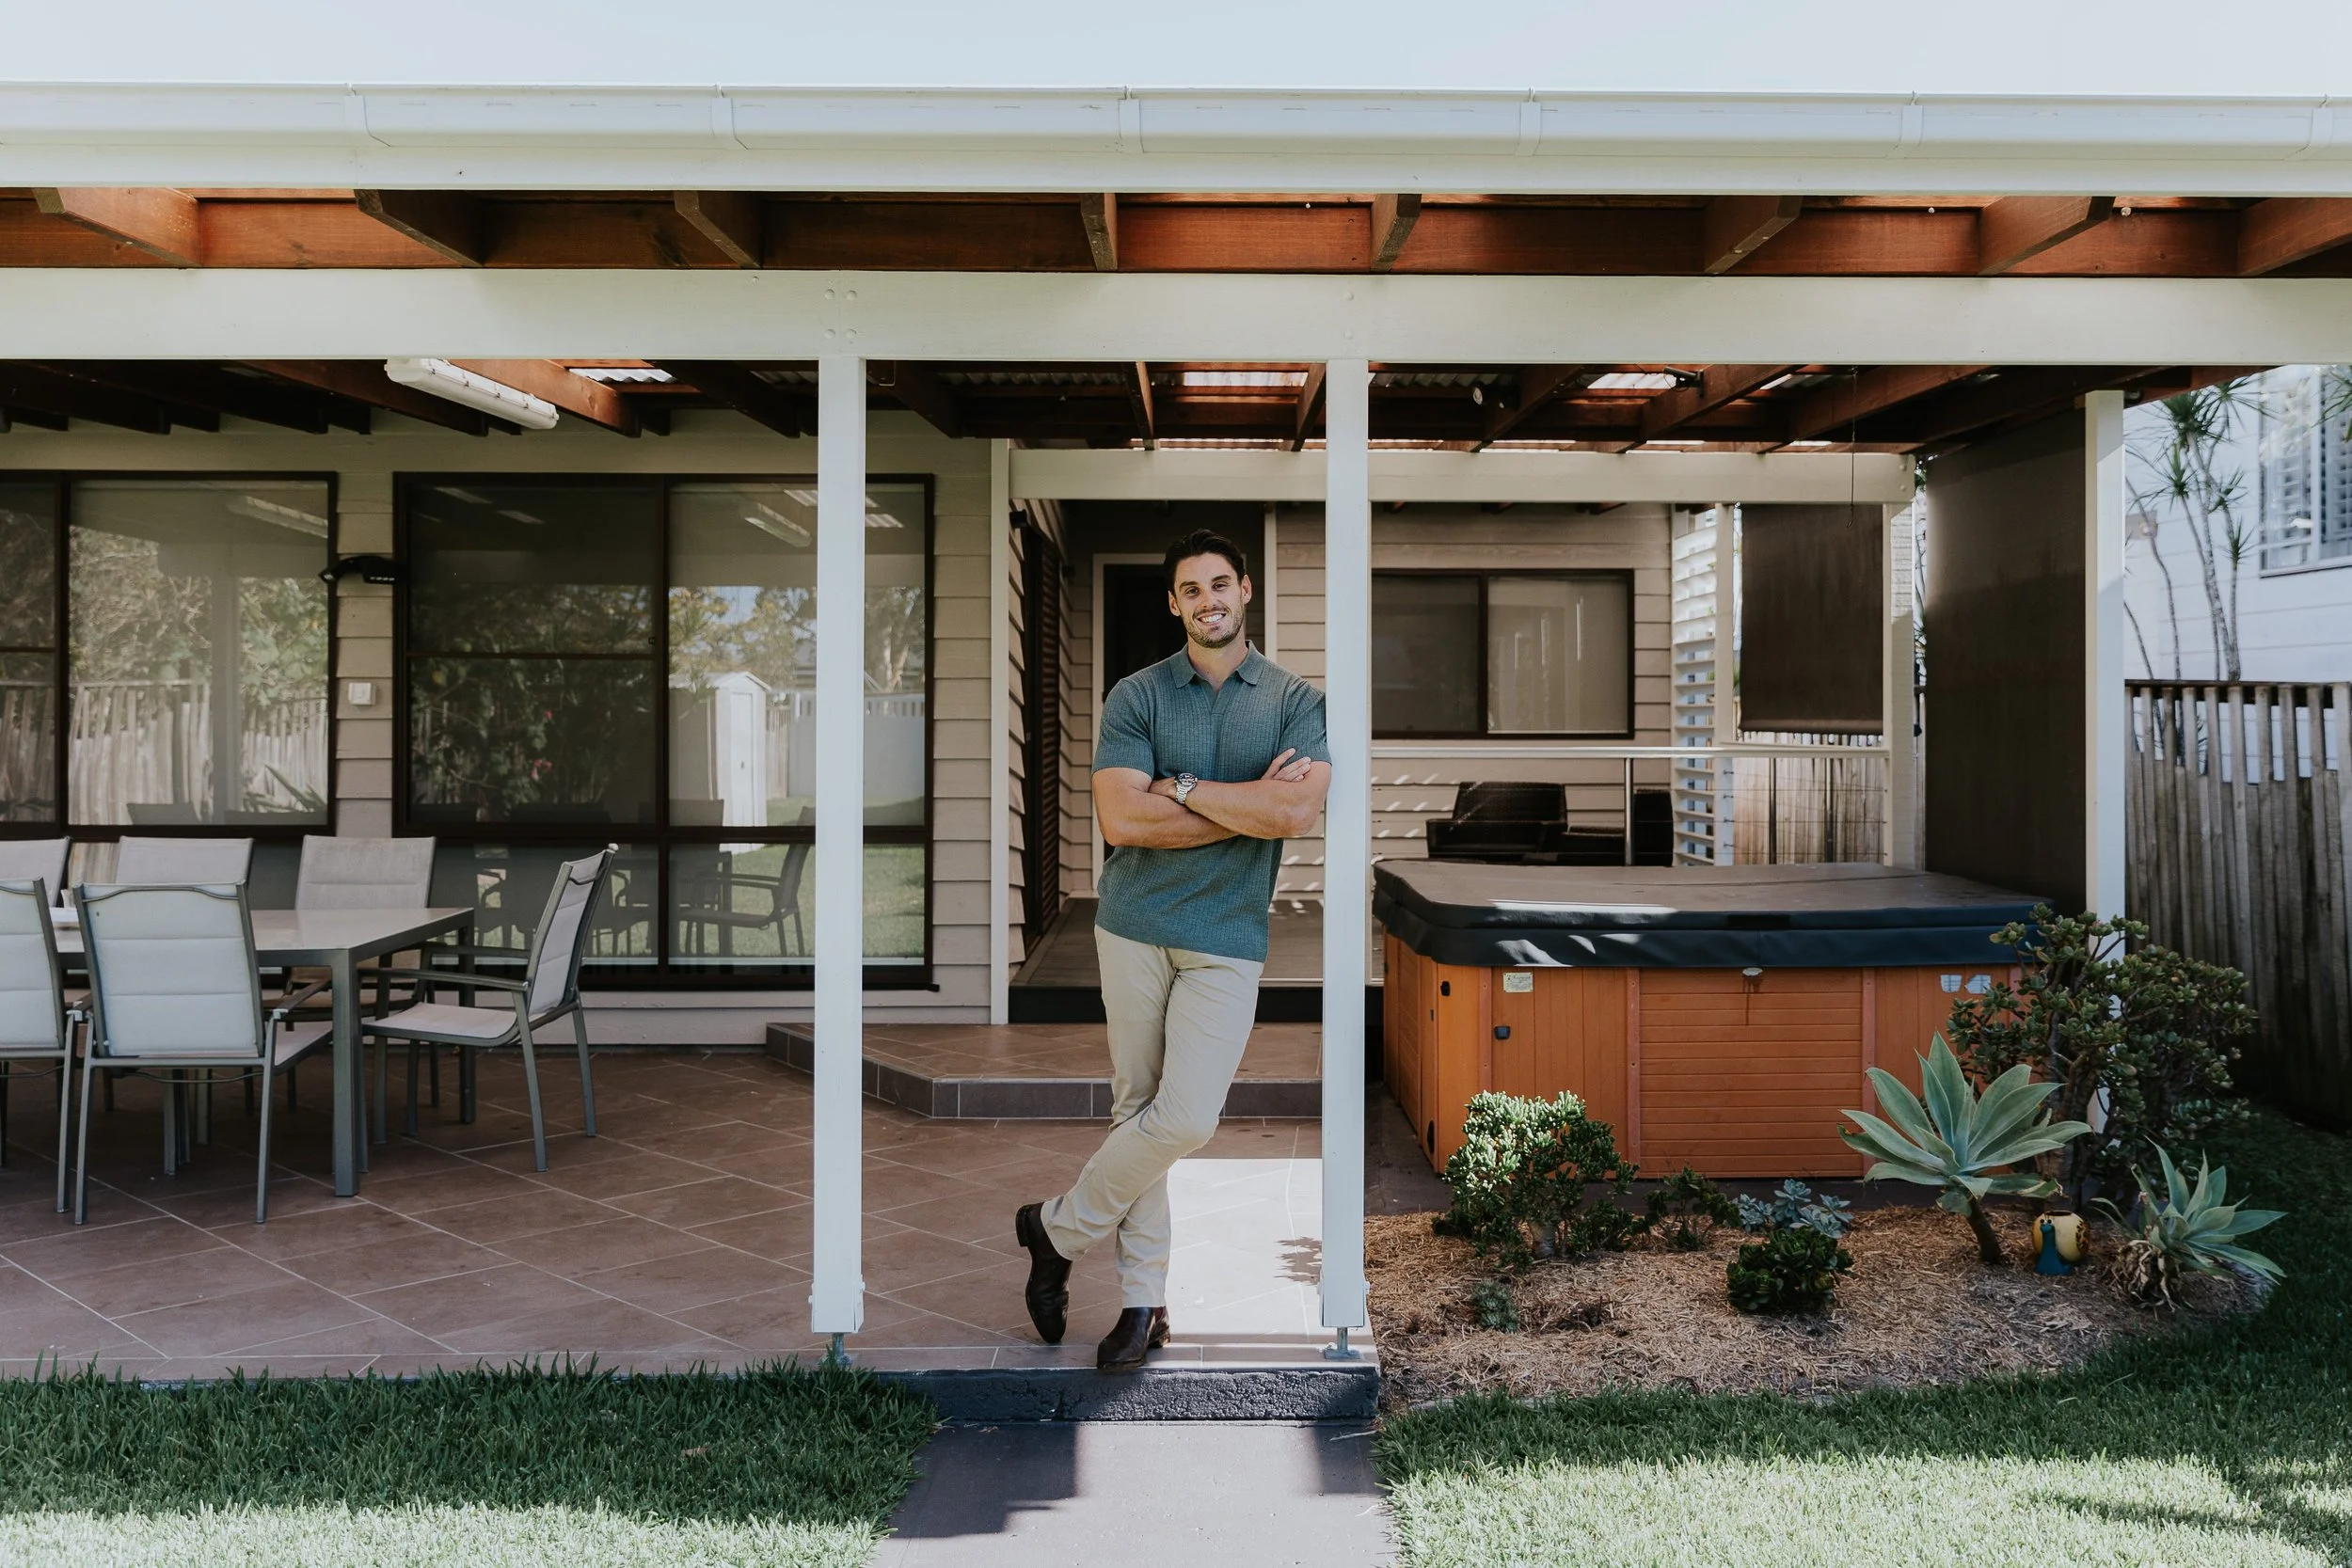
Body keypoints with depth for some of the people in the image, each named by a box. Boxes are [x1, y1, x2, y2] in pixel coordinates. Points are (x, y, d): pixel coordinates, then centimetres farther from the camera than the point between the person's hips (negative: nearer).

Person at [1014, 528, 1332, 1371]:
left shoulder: (1296, 699, 2)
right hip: (1134, 927, 0)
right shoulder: (1136, 695, 1)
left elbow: (1298, 810, -15)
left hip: (1226, 939, 0)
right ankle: (1143, 1297, 21)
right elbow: (1121, 819, -13)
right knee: (1135, 1107, 6)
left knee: (1185, 1118, -7)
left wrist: (1182, 788, -11)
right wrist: (1250, 807, -11)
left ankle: (1059, 1227, 15)